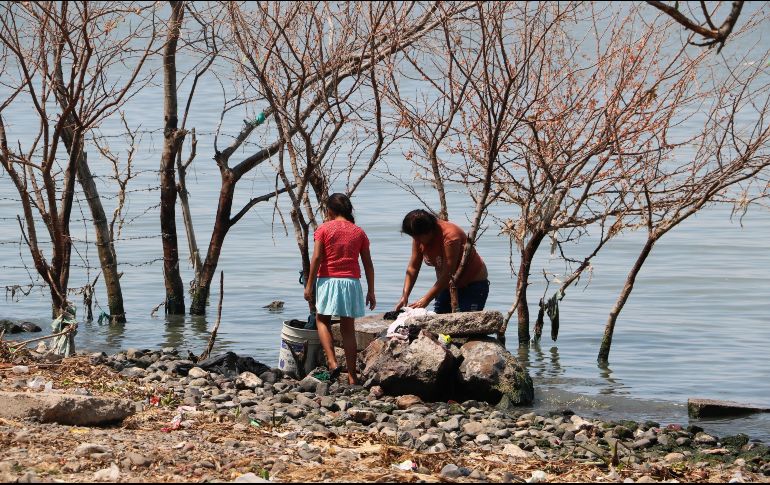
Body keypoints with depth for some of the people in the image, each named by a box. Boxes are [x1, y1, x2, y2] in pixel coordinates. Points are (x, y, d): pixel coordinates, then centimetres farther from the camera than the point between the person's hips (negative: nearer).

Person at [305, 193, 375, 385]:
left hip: (328, 281, -2)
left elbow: (316, 258, -9)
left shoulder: (324, 229, -2)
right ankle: (352, 375, 7)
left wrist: (309, 284, -4)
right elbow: (368, 264, 6)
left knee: (322, 320, 16)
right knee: (348, 328, 9)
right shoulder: (359, 232, 7)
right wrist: (371, 291, 12)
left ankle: (332, 362, -4)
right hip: (352, 283, 2)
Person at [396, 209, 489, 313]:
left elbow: (447, 274, -30)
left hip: (472, 285, -7)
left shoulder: (450, 235, -28)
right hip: (448, 286, 7)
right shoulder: (418, 239, -6)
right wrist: (404, 296, -16)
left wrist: (425, 300, -33)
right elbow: (413, 268, -3)